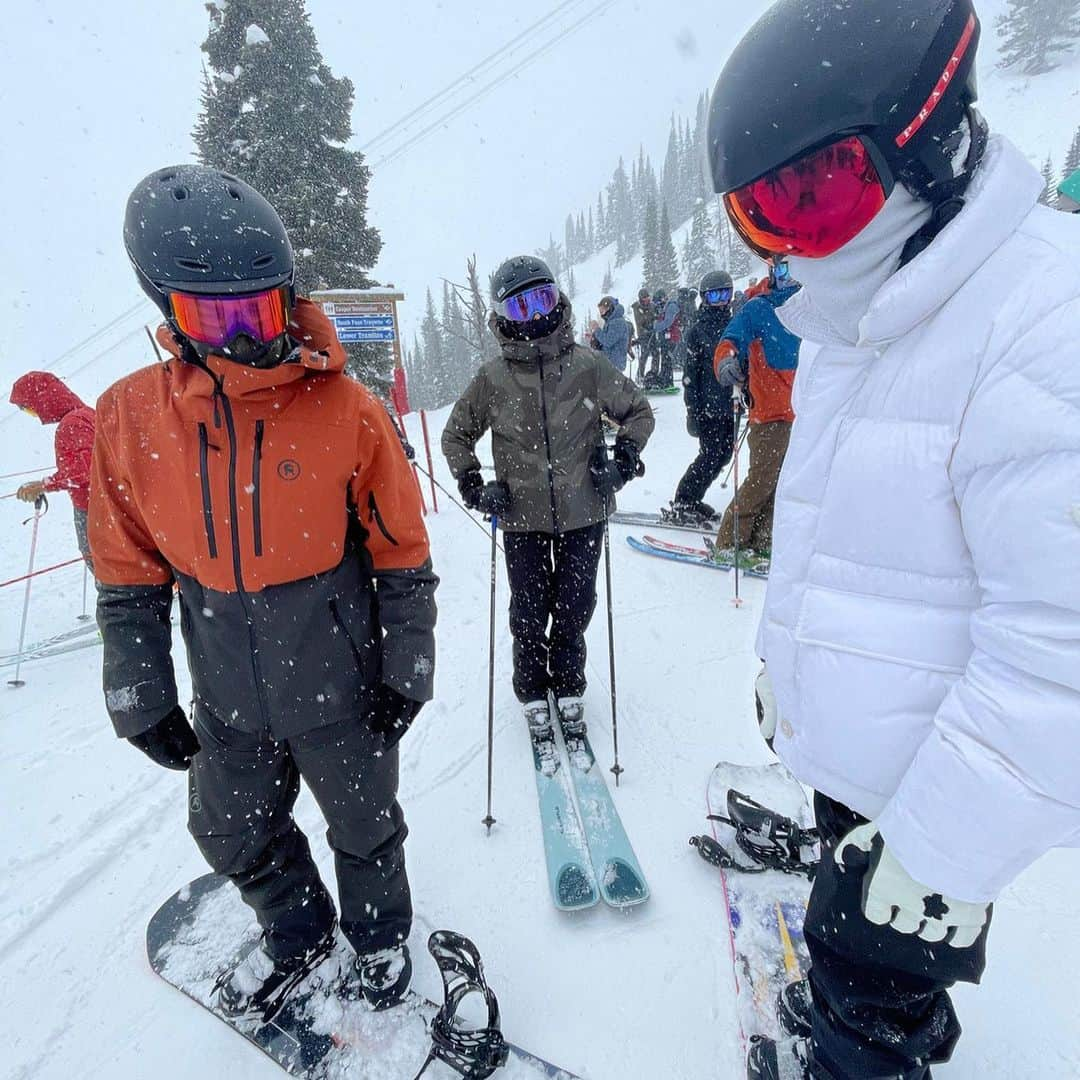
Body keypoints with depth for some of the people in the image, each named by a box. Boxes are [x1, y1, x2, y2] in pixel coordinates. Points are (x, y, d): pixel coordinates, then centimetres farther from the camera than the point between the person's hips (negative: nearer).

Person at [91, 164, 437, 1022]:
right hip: (229, 701, 4)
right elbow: (128, 575, 1)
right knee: (237, 838, 26)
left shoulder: (345, 409, -17)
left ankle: (382, 939, 53)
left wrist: (405, 671, -7)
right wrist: (142, 700, 4)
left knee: (366, 832, 20)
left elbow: (403, 552, -10)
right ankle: (297, 935, 58)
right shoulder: (129, 420, -8)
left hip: (341, 689, -3)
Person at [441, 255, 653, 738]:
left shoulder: (587, 365, -5)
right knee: (529, 612, 9)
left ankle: (567, 684, 36)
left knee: (575, 607, 11)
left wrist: (623, 462, -4)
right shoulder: (493, 378, -4)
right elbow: (455, 436, 9)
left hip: (583, 512, 1)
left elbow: (638, 411, 9)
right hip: (522, 516, 0)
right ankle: (532, 692, 32)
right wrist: (474, 488, -3)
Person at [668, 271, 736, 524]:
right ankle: (682, 504, 5)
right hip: (709, 405, -6)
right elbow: (691, 372, -7)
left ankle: (691, 501, 21)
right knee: (711, 455, -8)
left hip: (730, 403, 6)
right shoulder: (698, 330, -4)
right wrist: (693, 409, -13)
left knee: (724, 454, 8)